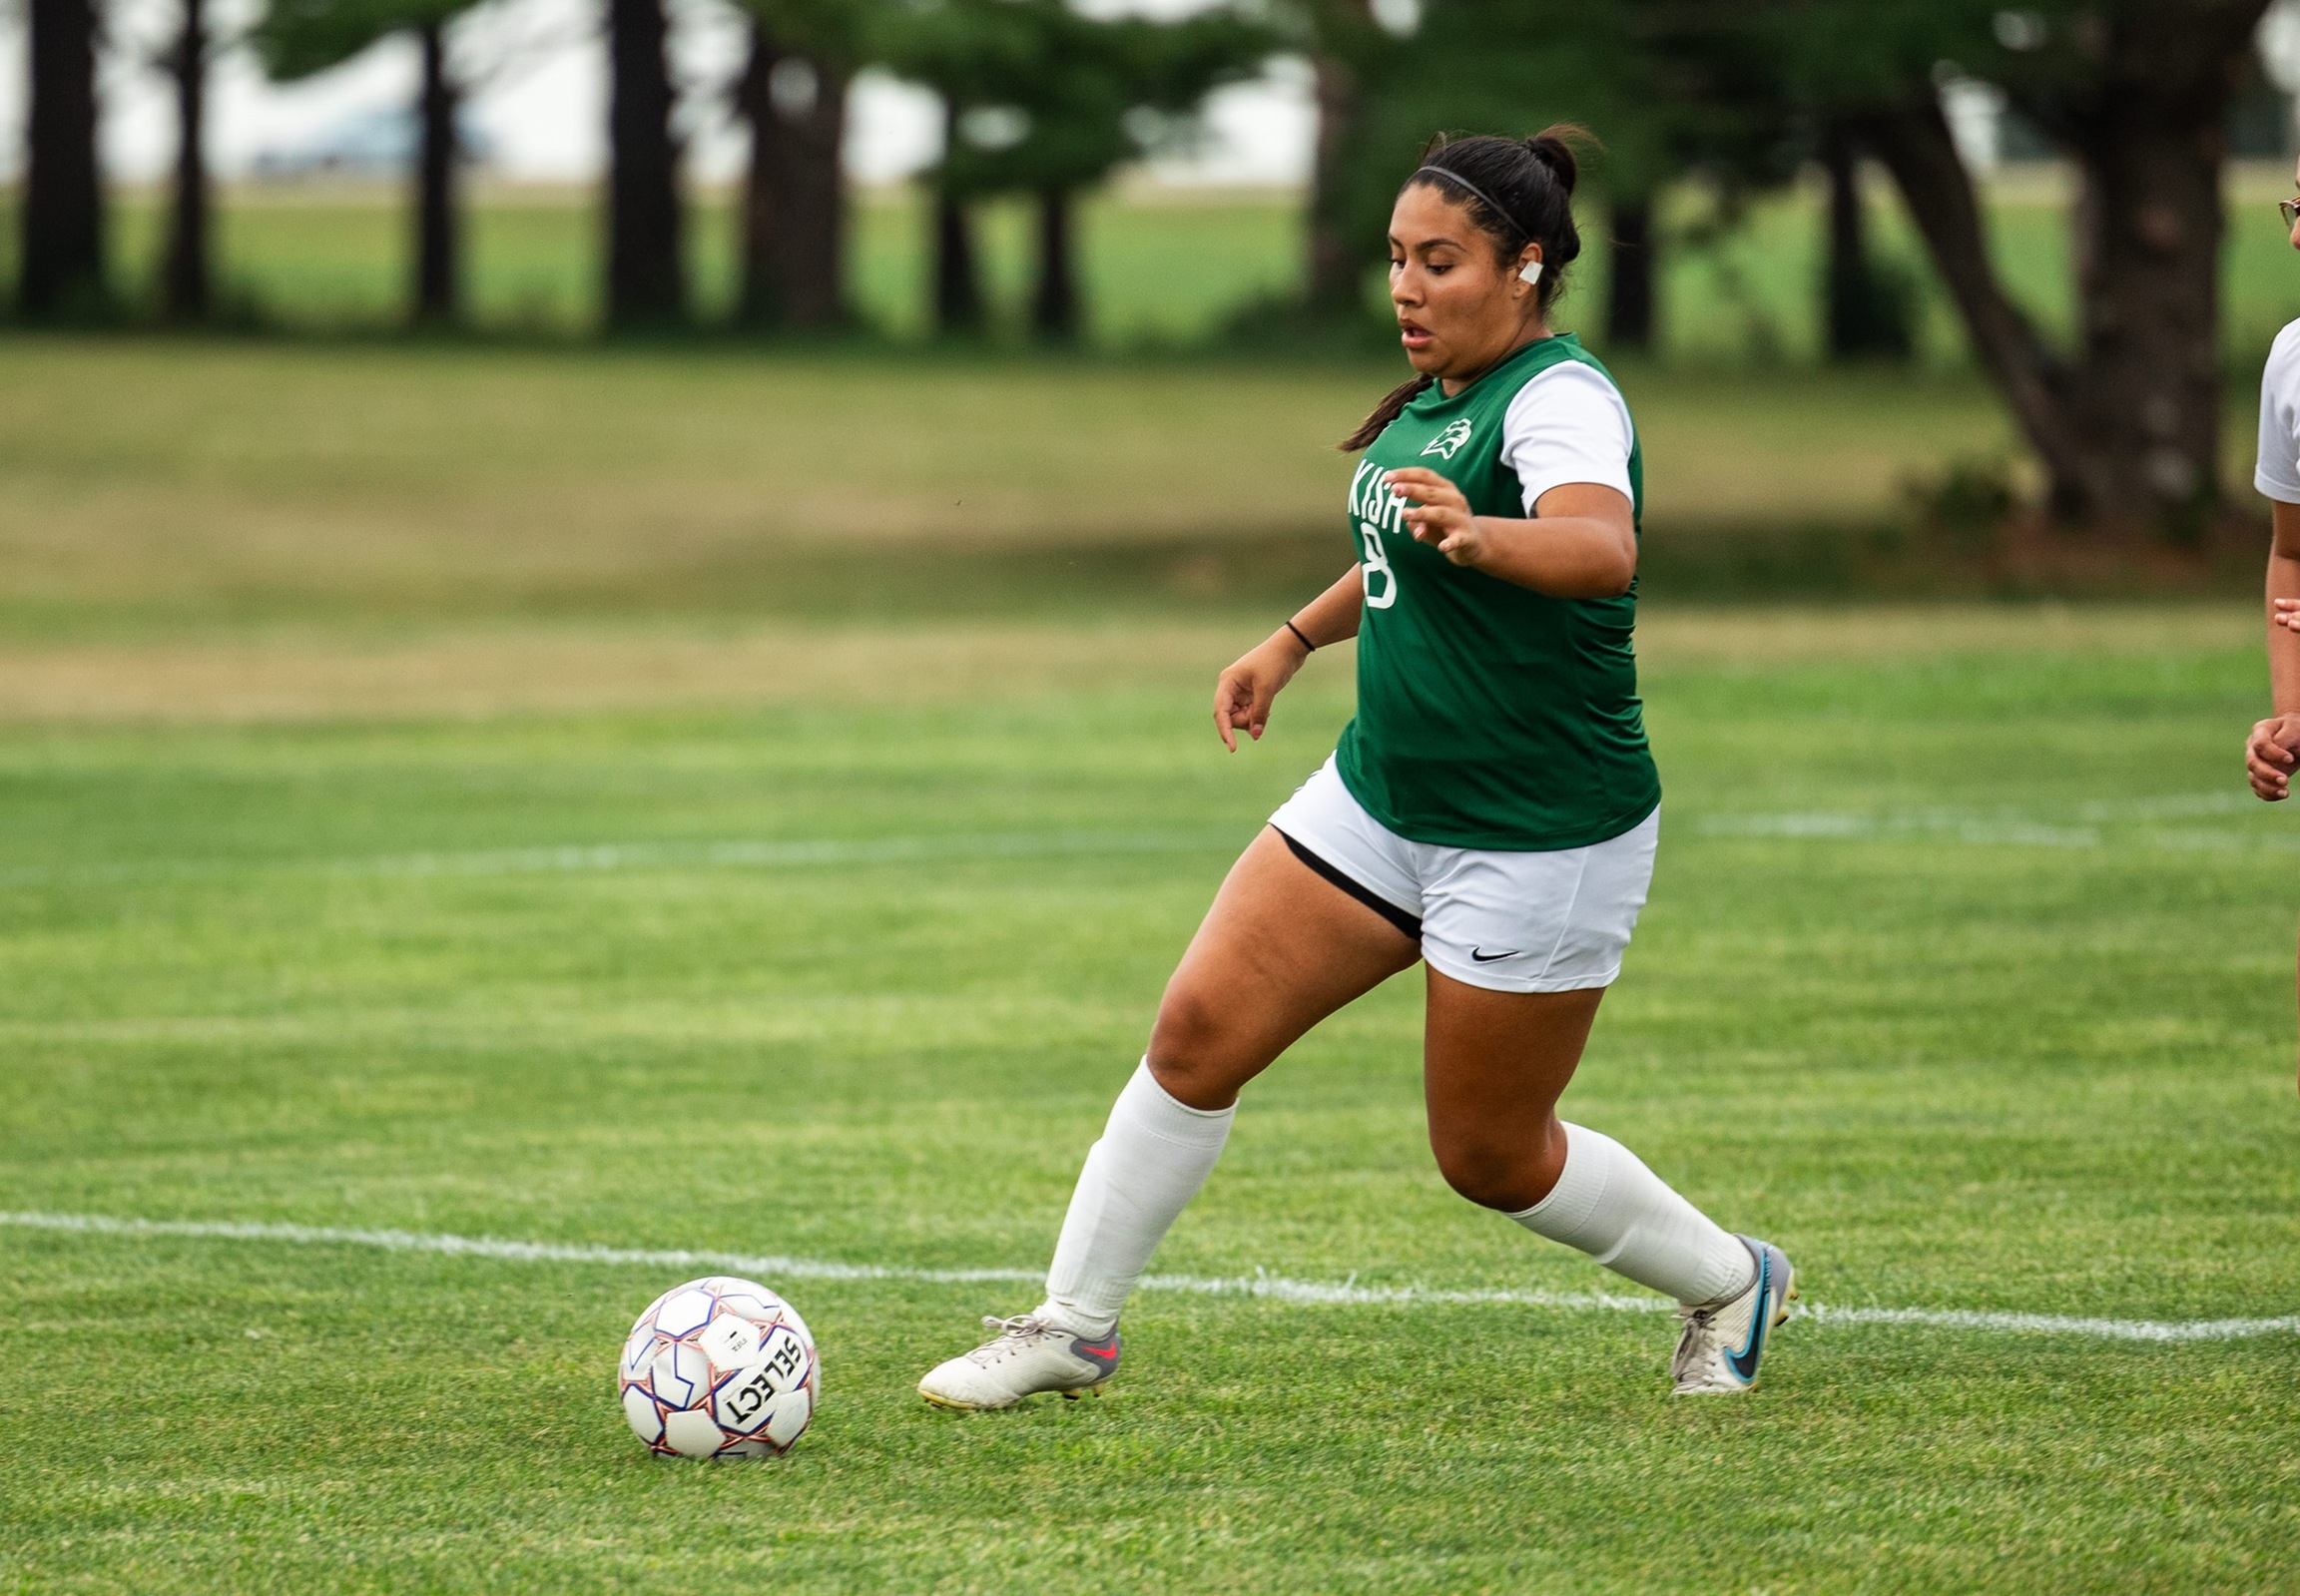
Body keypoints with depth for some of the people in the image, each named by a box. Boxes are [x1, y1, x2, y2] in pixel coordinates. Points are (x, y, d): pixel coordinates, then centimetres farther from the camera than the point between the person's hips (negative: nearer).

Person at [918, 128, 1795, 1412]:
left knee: (1492, 1156, 3)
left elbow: (1602, 547, -43)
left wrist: (1481, 536, -61)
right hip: (1381, 801, 8)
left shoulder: (1560, 400, -20)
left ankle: (1731, 1286, 27)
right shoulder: (1440, 395, 6)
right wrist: (1296, 642, 29)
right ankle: (1074, 1327, 8)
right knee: (1199, 1033, -3)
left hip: (1542, 840, -8)